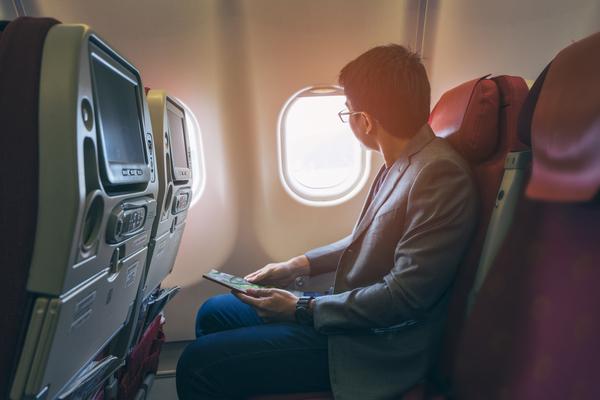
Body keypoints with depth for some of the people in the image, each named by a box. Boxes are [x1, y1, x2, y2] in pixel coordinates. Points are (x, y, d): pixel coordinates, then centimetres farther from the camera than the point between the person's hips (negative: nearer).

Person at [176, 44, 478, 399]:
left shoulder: (440, 173, -23)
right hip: (350, 313, 9)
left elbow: (405, 295, -24)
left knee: (198, 365, -14)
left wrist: (303, 310, -16)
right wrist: (301, 264, 8)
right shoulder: (401, 163, 7)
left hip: (374, 347, -9)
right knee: (214, 313, 11)